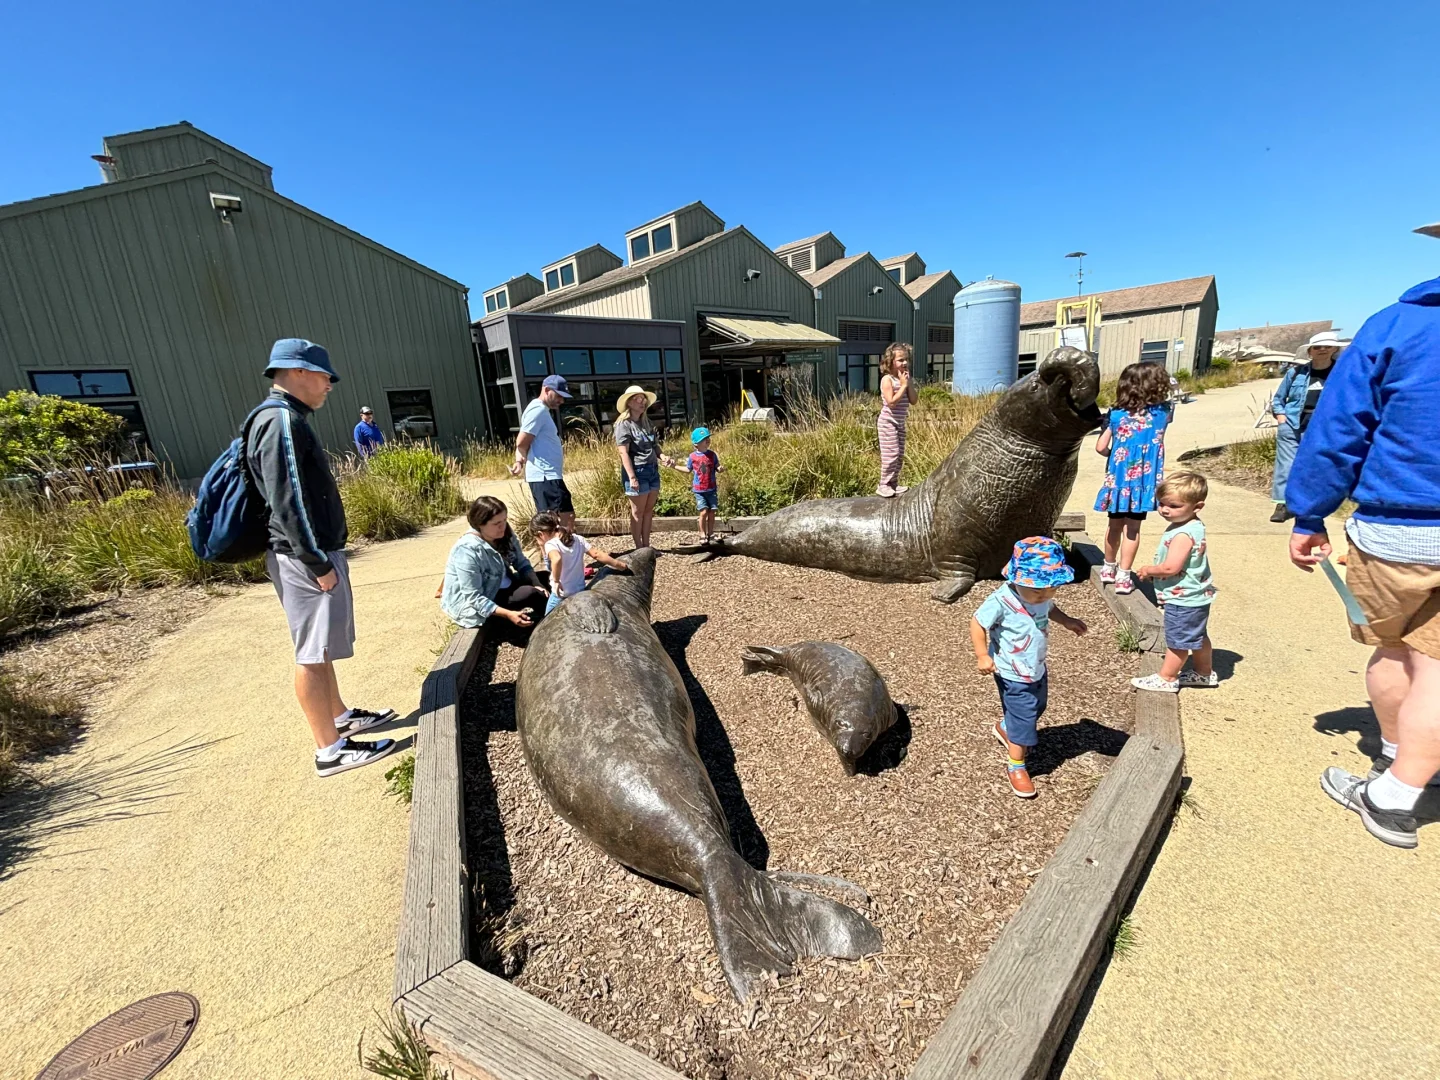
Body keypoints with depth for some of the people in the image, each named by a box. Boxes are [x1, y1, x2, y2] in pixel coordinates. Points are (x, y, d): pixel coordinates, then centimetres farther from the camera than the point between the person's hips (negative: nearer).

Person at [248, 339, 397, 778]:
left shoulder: (285, 420, 16)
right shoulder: (282, 421, -17)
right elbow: (287, 502, -22)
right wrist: (318, 563, -20)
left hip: (313, 552, 11)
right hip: (304, 558, -11)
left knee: (319, 647, 19)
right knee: (312, 652, -3)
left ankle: (340, 717, 34)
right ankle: (330, 750, 7)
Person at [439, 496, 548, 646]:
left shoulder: (505, 534, -8)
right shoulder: (467, 551, -29)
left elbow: (522, 563, 0)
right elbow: (474, 598, -28)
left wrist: (537, 585, -18)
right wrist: (508, 614, -35)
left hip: (500, 589, 8)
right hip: (470, 605, -8)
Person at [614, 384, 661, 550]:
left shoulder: (647, 422, 14)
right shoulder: (624, 424, -9)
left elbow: (655, 445, 19)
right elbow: (623, 452, -15)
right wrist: (632, 477, -21)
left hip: (653, 469, 8)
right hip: (638, 471, -7)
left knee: (649, 511, 11)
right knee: (638, 512, 1)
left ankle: (646, 546, 19)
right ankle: (639, 548, 9)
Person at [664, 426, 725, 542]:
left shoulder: (712, 454, 0)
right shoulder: (692, 456, -3)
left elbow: (716, 468, 4)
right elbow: (688, 470, 10)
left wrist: (720, 469, -18)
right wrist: (674, 466, 7)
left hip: (712, 489, 2)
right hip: (699, 490, -2)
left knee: (712, 512, 6)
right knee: (704, 512, -9)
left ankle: (711, 533, 21)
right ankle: (703, 534, 7)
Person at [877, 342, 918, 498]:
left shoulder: (906, 379, 7)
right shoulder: (887, 379, -15)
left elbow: (914, 401, 0)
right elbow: (891, 402, -24)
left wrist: (909, 383, -9)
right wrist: (903, 385, -20)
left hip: (900, 423, 8)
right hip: (888, 422, -8)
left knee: (900, 455, 10)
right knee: (891, 454, -9)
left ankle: (894, 483, 20)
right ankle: (884, 485, 1)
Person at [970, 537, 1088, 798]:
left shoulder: (1043, 594, -11)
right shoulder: (1002, 601, -33)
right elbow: (977, 623, -25)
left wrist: (1067, 621, 1)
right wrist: (983, 655, -30)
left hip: (1037, 669, 8)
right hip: (1013, 675, -8)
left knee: (1037, 707, 28)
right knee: (1024, 720, 1)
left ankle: (1004, 727, 56)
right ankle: (1016, 766, 23)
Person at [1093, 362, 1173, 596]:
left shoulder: (1116, 415, -5)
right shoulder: (1162, 413, -3)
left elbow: (1100, 447, -5)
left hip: (1118, 478, 1)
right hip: (1142, 480, -1)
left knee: (1114, 524, 16)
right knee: (1132, 528, 3)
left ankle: (1108, 569, 30)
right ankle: (1123, 577, 6)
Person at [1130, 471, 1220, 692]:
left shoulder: (1183, 535, -28)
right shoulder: (1193, 527, 4)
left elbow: (1171, 568, -32)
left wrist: (1148, 570, -15)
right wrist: (1153, 570, 9)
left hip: (1183, 599, -11)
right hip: (1195, 596, 11)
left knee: (1177, 640, 4)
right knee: (1197, 637, 25)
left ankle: (1166, 678, 18)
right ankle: (1204, 673, 41)